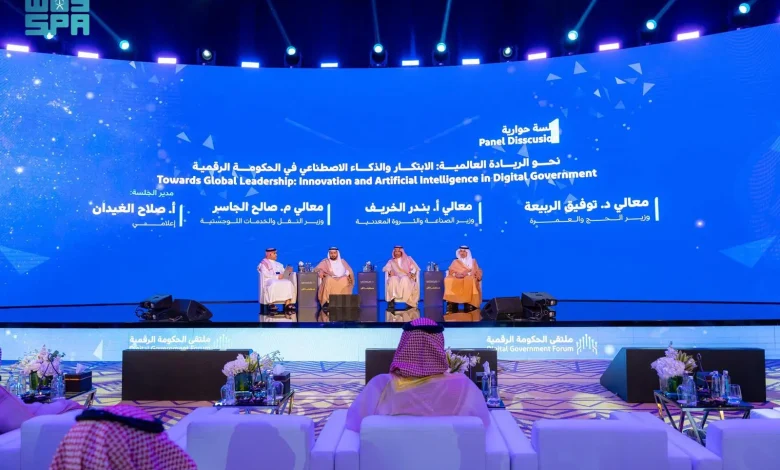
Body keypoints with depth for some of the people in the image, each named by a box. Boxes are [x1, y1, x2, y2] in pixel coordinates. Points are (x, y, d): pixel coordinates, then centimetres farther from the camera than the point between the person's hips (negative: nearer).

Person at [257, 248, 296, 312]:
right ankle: (271, 304, -38)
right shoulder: (264, 263, 9)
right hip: (268, 280, -5)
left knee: (289, 283, -28)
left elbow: (284, 273, 20)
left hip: (280, 280, 5)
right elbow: (265, 274, -6)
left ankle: (288, 304, -37)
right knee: (274, 285, -41)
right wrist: (277, 277, -16)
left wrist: (288, 271, -3)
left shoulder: (279, 264, 30)